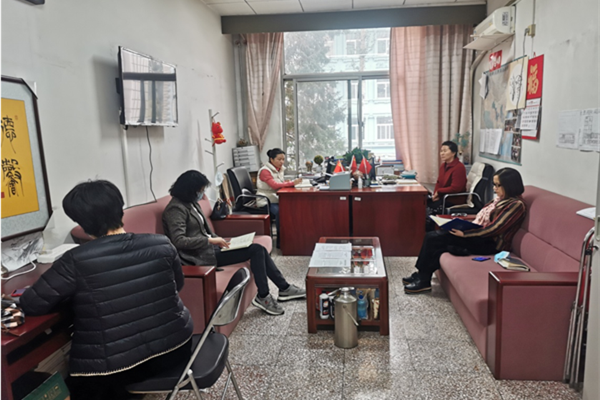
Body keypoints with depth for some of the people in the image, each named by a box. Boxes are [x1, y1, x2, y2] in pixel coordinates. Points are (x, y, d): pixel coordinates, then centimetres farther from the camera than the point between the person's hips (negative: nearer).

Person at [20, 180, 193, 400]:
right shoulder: (162, 245, -8)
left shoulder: (76, 261, -18)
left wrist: (72, 293, 10)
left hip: (118, 367, -3)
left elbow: (31, 305, -7)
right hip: (174, 344, 4)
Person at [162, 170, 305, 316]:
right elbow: (178, 241, -25)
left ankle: (284, 288, 7)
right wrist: (211, 240, -24)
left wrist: (217, 239, 3)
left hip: (208, 247, 9)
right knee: (256, 250, -15)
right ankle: (263, 297, -4)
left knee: (259, 249, -3)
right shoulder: (176, 209, -15)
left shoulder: (191, 203, 14)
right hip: (201, 255, -9)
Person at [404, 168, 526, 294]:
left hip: (489, 244, -9)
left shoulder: (516, 205, -13)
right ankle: (422, 275, -2)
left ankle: (423, 280, -3)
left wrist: (465, 233, -20)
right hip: (478, 234, 9)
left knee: (433, 239, -17)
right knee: (431, 236, -7)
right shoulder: (500, 199, 14)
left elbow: (493, 228, -20)